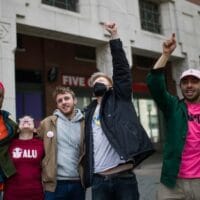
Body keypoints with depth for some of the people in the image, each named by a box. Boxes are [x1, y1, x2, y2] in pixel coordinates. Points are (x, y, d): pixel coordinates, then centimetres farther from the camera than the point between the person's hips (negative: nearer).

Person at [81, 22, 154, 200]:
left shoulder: (119, 100, 8)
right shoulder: (89, 112, 17)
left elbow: (121, 68, -2)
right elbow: (87, 145, 16)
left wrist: (114, 36, -3)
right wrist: (86, 174, 7)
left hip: (124, 178, -3)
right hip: (98, 180, 4)